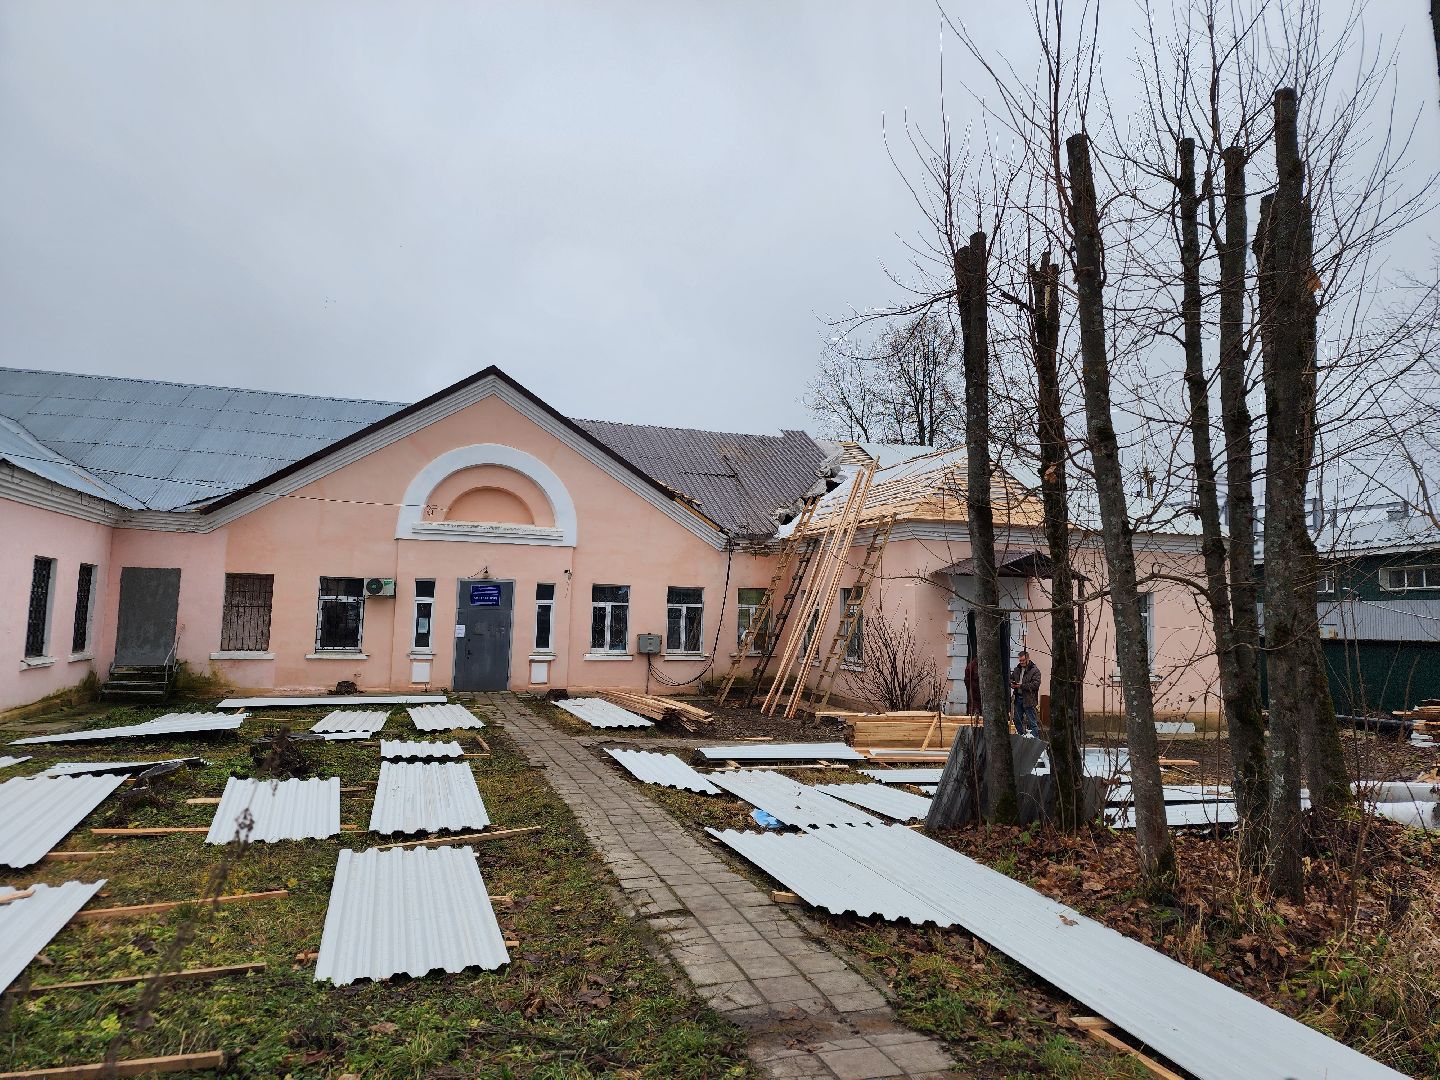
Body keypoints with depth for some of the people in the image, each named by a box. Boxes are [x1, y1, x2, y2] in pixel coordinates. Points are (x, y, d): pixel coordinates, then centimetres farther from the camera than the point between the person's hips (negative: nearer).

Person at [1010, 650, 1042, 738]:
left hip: (1028, 700, -7)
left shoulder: (1035, 670, -8)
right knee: (1017, 720, 14)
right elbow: (1010, 678, 24)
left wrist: (1021, 686, -20)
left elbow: (1036, 684, -17)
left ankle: (1035, 737, 0)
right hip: (1018, 698, 7)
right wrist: (1011, 684, 0)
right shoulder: (1017, 669, 13)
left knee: (1032, 721, -3)